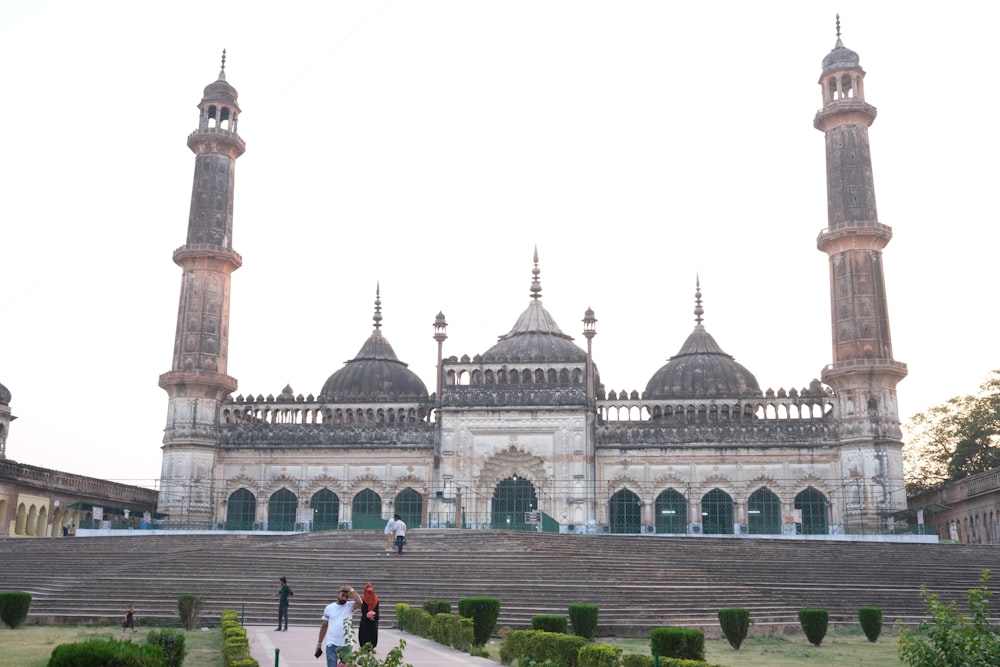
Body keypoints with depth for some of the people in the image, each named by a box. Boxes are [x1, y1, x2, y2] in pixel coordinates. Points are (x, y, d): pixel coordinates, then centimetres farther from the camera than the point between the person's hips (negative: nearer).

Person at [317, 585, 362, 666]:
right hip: (331, 644, 0)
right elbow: (324, 626, 9)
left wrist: (350, 589, -16)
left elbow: (359, 601, -23)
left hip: (346, 645, 0)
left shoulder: (349, 606, 0)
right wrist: (319, 643, 9)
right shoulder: (329, 607, 4)